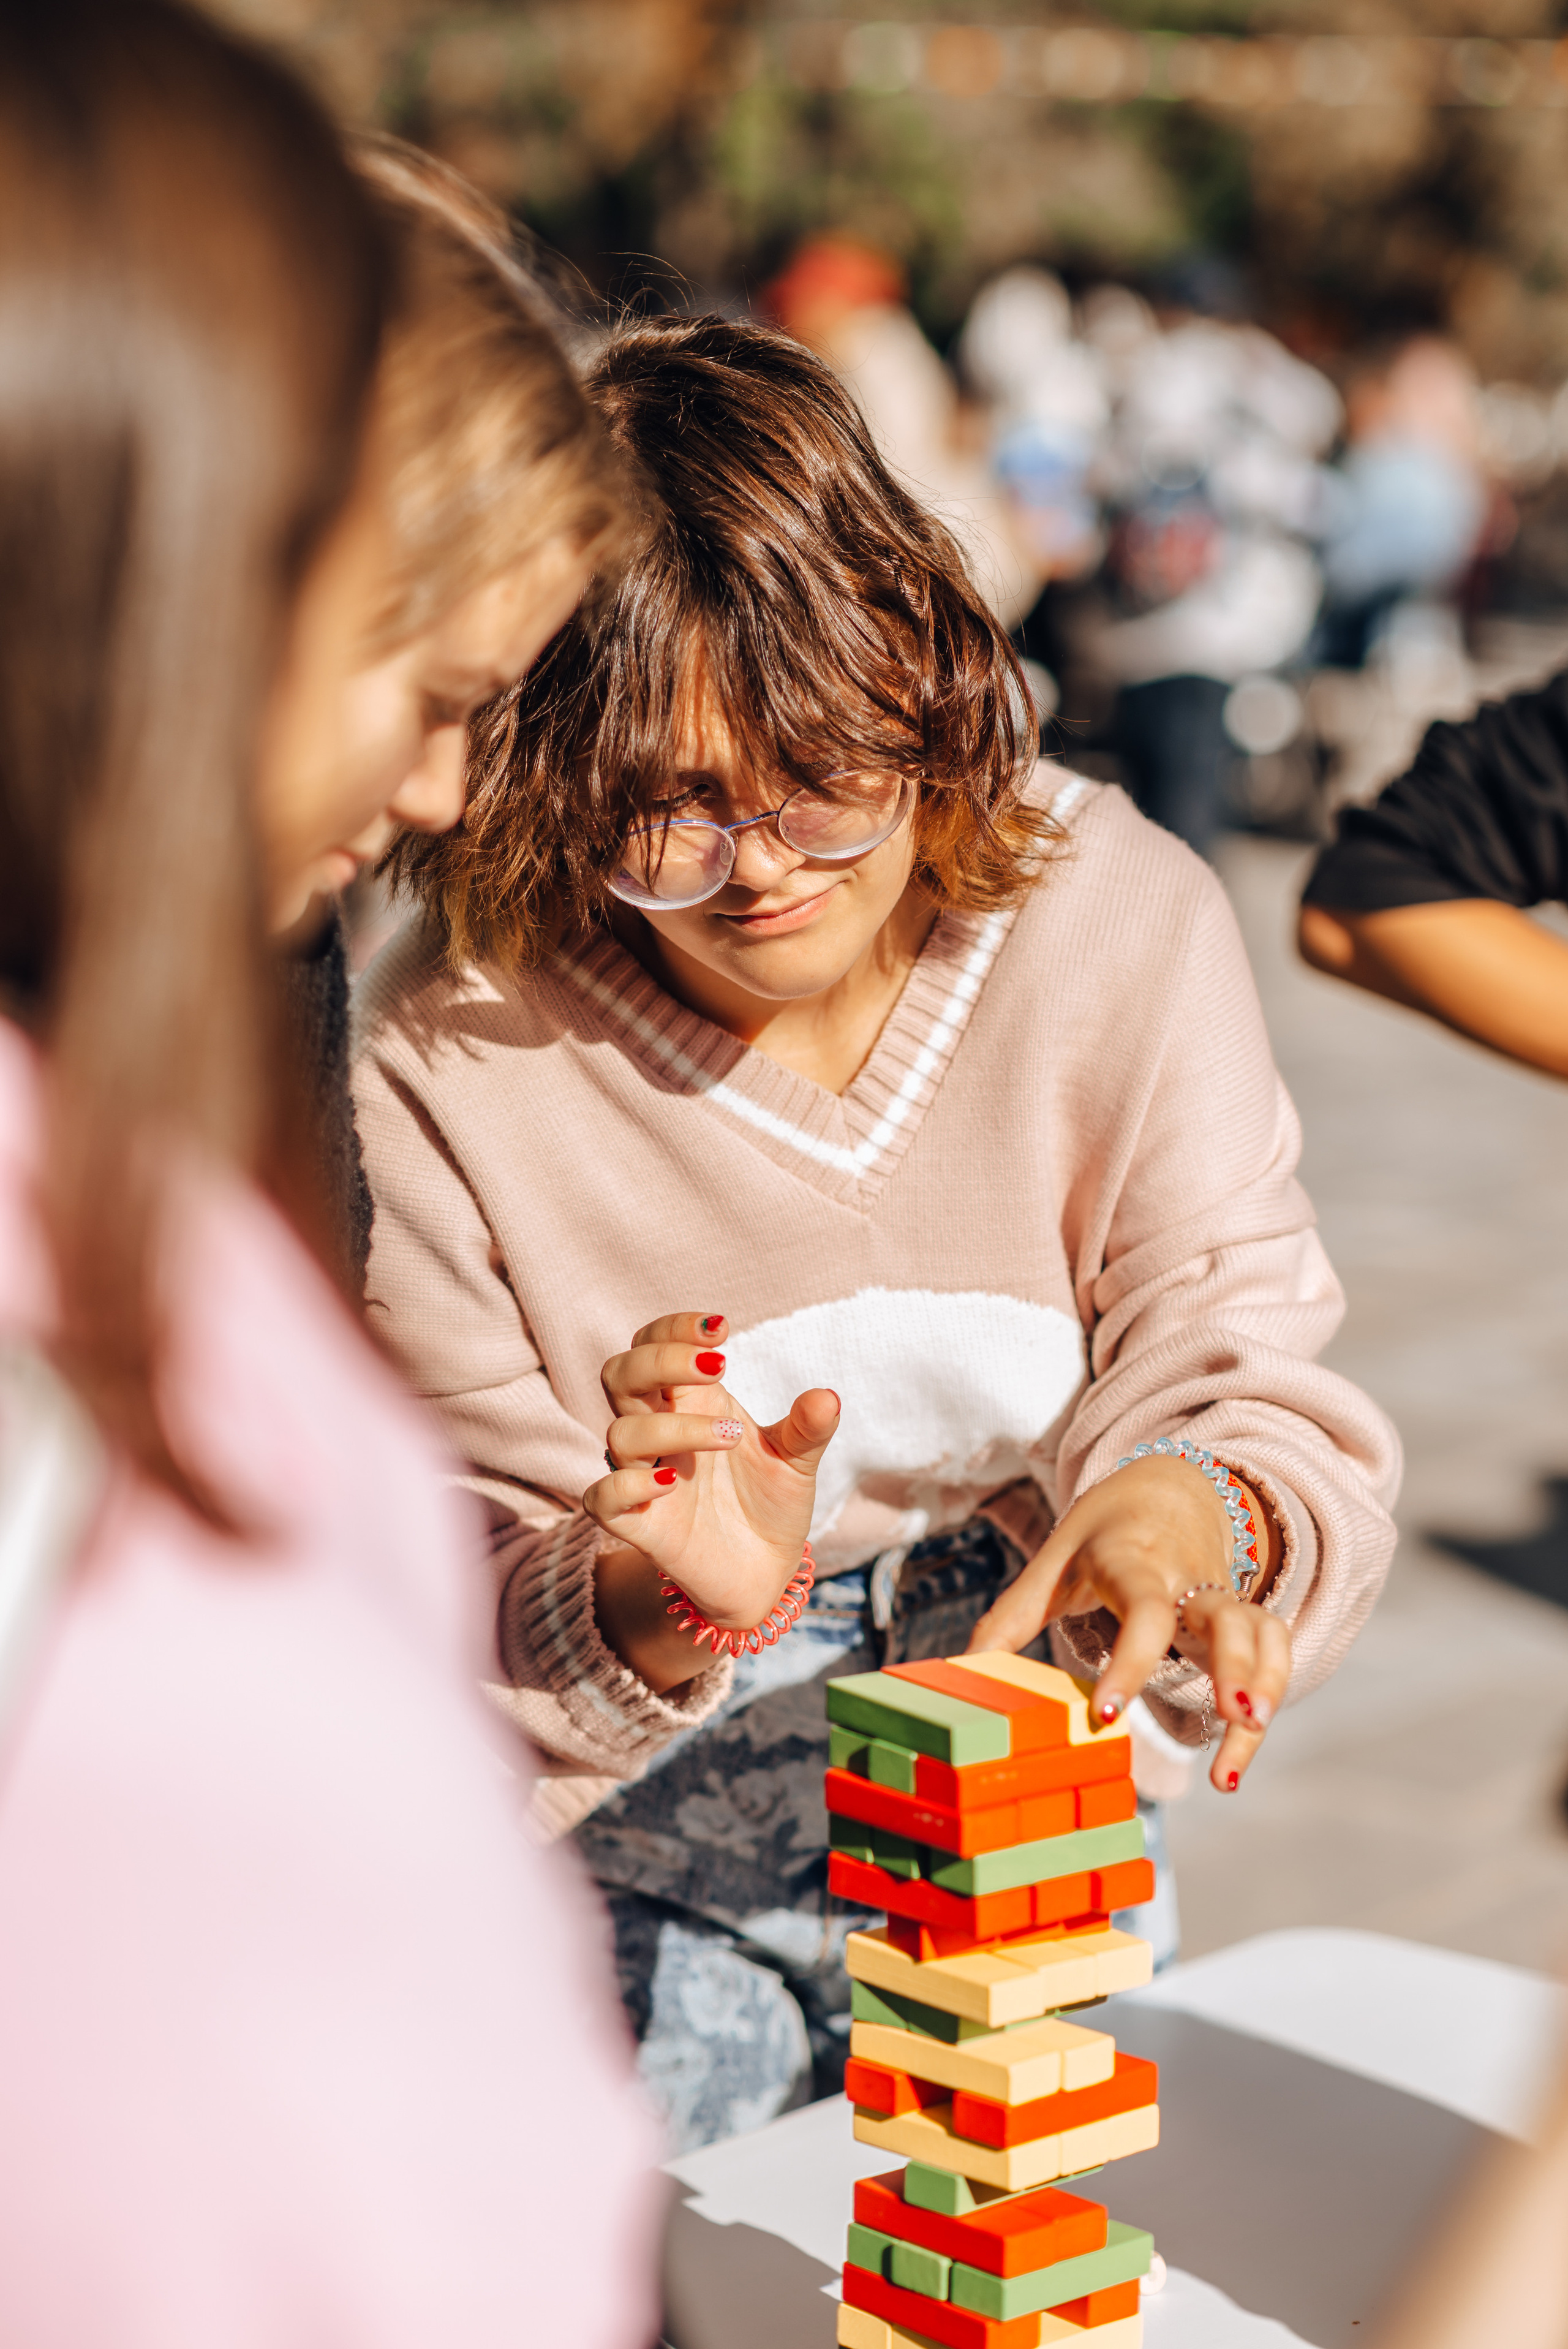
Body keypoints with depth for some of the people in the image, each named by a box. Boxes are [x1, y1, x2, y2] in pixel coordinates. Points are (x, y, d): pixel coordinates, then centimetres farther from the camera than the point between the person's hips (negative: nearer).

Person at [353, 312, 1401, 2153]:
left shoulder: (1123, 928, -12)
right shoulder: (451, 1050, -18)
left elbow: (1246, 1371, -14)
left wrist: (1196, 1500, -38)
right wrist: (661, 1607, -38)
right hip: (636, 1905, -2)